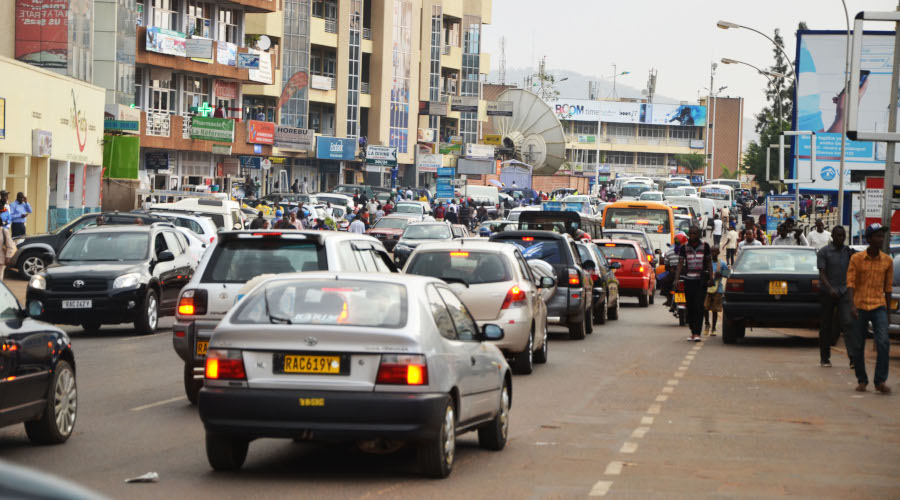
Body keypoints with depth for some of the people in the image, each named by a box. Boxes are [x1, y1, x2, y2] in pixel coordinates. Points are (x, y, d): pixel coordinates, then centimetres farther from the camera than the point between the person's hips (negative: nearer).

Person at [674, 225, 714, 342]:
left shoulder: (704, 246, 4)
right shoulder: (684, 247, 5)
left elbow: (709, 262, 10)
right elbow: (680, 263, 2)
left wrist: (710, 278, 2)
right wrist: (677, 279, -9)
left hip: (701, 280, -2)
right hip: (689, 280, 2)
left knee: (699, 306, -11)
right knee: (690, 307, 4)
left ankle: (697, 333, -15)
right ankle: (693, 331, 16)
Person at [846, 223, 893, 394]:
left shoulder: (887, 261, 4)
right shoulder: (856, 258, -2)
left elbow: (888, 287, 11)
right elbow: (850, 283, -6)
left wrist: (887, 312, 13)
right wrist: (852, 305, -20)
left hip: (878, 307, 1)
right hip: (860, 307, -1)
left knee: (883, 343, -16)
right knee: (857, 347, 4)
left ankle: (880, 381, -12)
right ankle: (862, 380, 20)